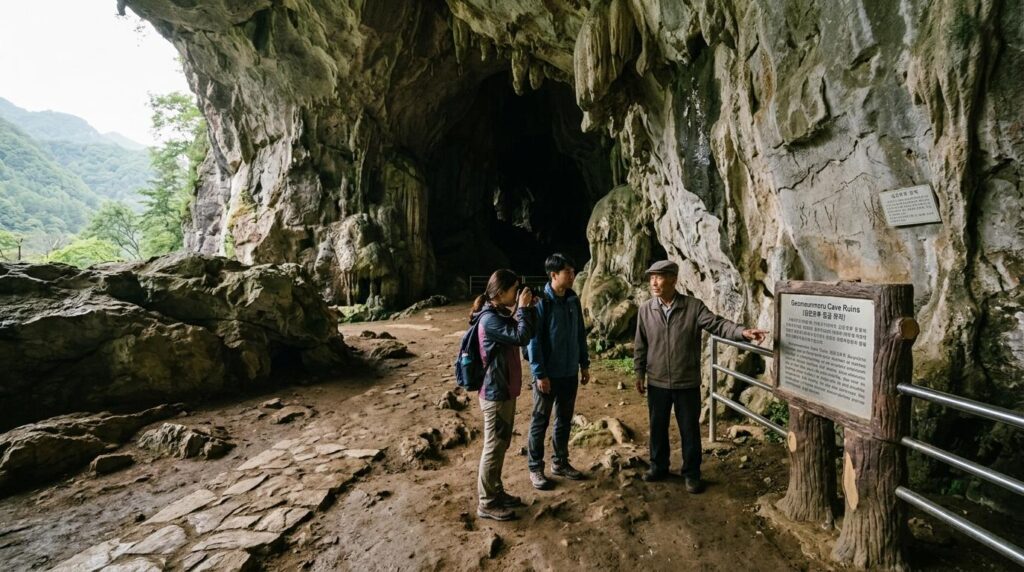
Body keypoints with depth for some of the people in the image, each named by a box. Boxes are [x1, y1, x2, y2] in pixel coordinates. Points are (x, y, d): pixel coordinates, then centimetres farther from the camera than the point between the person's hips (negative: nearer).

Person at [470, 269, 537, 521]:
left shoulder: (500, 314, 10)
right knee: (494, 447, 2)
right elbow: (521, 337, -27)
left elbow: (526, 332, 14)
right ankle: (486, 503, 17)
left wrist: (528, 308, 2)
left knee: (501, 445, 19)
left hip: (504, 391, 10)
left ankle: (496, 492, 33)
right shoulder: (490, 318, -21)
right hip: (496, 394, -10)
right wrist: (523, 307, -17)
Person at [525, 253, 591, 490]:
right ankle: (535, 469, 20)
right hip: (548, 374, -6)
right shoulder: (540, 302, -15)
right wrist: (539, 374, -17)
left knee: (564, 420, 17)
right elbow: (533, 341, -15)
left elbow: (580, 334, 11)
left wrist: (584, 365, 11)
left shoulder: (573, 300, 4)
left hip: (570, 373, 6)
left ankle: (560, 462, 33)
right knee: (540, 422, 7)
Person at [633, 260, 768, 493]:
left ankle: (691, 474, 29)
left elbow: (718, 324, -19)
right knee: (657, 427, 15)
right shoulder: (645, 310, -3)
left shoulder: (694, 307, -9)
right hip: (657, 383, 2)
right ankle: (658, 467, 35)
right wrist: (639, 373, 5)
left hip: (687, 383, -2)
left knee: (690, 429, 10)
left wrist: (743, 332, -37)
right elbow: (641, 345, 3)